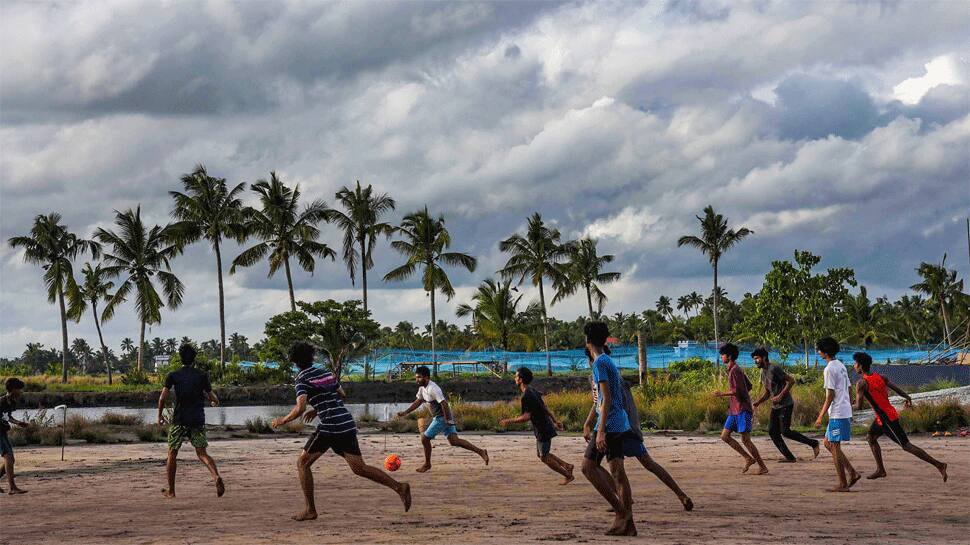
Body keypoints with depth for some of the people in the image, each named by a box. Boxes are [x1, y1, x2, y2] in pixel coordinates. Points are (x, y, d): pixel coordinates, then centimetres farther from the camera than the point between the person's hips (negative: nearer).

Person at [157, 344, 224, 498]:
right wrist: (214, 400, 26)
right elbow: (214, 399, 3)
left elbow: (163, 397, -7)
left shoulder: (173, 376, 0)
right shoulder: (202, 375, 2)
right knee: (202, 453, 3)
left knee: (172, 454, 12)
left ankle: (171, 490, 16)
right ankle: (216, 477, -23)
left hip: (179, 420, -1)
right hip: (198, 420, 1)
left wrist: (160, 415, 8)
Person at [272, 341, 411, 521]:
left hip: (330, 426, -7)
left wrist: (283, 420, 1)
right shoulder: (325, 373, 19)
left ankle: (310, 509, 3)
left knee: (303, 462, 8)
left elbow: (300, 409, -15)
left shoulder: (302, 380, -3)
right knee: (359, 468, 7)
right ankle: (399, 487, -8)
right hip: (348, 423, 7)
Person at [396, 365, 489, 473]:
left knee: (425, 438, -3)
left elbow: (444, 404, -26)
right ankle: (480, 451, 4)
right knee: (454, 441, 5)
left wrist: (447, 420, -22)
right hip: (438, 417, 9)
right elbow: (418, 402, 20)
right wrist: (405, 412, 13)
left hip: (442, 418, -9)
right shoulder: (422, 388, 8)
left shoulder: (432, 389, -23)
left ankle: (427, 464, 12)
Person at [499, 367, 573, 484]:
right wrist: (555, 420, 21)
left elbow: (526, 417, -27)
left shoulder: (526, 396, -22)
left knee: (545, 457, 2)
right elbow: (545, 407, 15)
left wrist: (509, 421, -20)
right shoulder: (532, 391, 8)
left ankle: (568, 475, 10)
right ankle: (567, 466, 22)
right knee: (541, 454, 19)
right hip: (542, 427, 10)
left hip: (543, 429, -10)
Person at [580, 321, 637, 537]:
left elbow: (606, 398, -19)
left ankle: (620, 510, -7)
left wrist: (600, 431, -23)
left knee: (588, 465, -3)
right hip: (621, 424, 9)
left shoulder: (600, 363, -11)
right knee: (617, 471, 7)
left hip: (609, 424, -9)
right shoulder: (610, 362, 17)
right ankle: (627, 523, 3)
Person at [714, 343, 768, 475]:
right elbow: (749, 386, 23)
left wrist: (723, 394, -13)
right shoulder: (734, 369, 16)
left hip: (742, 409, -10)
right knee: (724, 436, 6)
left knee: (745, 439, -8)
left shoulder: (735, 370, -14)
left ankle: (762, 467, -1)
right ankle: (749, 458, 9)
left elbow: (738, 390, -22)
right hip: (734, 409, 10)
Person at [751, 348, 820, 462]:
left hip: (785, 405, -9)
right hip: (775, 406, 9)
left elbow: (791, 381, -18)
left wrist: (780, 396, -21)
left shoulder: (774, 368, -14)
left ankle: (813, 443, 0)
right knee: (772, 432, 2)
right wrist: (757, 402, 8)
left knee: (785, 431, -13)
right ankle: (789, 457, 7)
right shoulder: (763, 373, 15)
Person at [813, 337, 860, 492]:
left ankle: (843, 484, -1)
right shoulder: (841, 366, 15)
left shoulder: (829, 369, -14)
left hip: (837, 414, -10)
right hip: (846, 411, 10)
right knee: (829, 443, 17)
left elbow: (830, 395, -17)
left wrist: (820, 417, -14)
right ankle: (852, 472, 12)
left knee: (834, 446, -3)